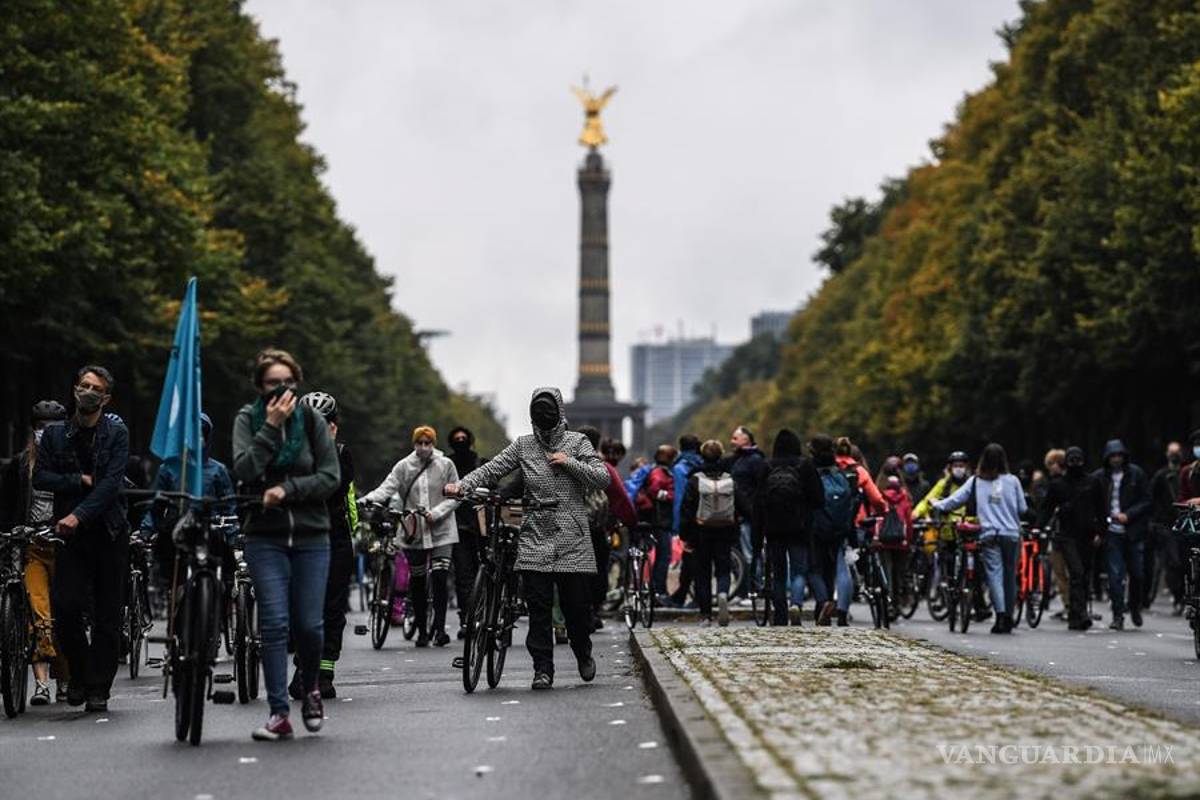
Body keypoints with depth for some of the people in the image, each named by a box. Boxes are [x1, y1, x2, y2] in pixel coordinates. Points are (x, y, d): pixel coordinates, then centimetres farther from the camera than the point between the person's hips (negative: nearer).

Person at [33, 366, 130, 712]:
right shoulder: (54, 433, 10)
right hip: (70, 532, 1)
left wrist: (79, 515, -20)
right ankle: (79, 673, 10)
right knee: (65, 606, -12)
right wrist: (81, 480, -10)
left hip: (109, 531, -1)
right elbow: (40, 477, 2)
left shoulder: (116, 433, 2)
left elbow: (112, 482, -9)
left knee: (107, 615, 0)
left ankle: (98, 689, 7)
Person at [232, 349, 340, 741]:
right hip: (265, 536, -1)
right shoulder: (248, 419, 2)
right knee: (274, 623, -9)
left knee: (309, 625, 0)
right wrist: (272, 426, -15)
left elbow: (331, 476, -2)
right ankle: (279, 713, -5)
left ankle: (311, 688, 29)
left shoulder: (312, 420, 3)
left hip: (311, 536, 1)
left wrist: (286, 489, -13)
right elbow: (244, 470, -12)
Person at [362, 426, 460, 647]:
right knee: (417, 581, 7)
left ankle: (439, 627, -9)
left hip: (441, 531, -2)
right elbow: (387, 488, -7)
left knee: (439, 578, -13)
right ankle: (422, 630, 18)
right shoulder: (403, 466, 3)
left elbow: (455, 497, 2)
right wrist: (367, 499, -25)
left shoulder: (445, 465, 2)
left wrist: (436, 513, -12)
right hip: (413, 532, 2)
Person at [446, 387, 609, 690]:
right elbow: (492, 469, 1)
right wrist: (463, 485, -15)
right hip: (535, 539, 1)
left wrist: (570, 463, -11)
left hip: (573, 540, -1)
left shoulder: (577, 442, 6)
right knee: (538, 607, -4)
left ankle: (583, 652, 29)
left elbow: (603, 478, 0)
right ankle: (543, 669, 2)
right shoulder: (523, 446, 9)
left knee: (577, 603, 2)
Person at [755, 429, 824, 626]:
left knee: (778, 574, 9)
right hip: (799, 528, -1)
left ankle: (780, 617, 8)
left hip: (773, 528, 1)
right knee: (799, 570, 0)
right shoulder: (805, 465, -1)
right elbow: (818, 498, -2)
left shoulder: (766, 467, 2)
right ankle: (797, 603, -26)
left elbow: (758, 501, 1)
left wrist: (759, 528, 5)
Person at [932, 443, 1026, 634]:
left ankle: (1000, 614, -22)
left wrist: (937, 505, 25)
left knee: (994, 573, -5)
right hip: (1011, 533, 1)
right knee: (1010, 574, 9)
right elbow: (1022, 509, 6)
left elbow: (955, 500, 8)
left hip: (989, 534, -1)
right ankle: (1008, 617, 13)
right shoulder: (1012, 481, 3)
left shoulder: (976, 481, 3)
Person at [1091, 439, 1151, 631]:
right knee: (1115, 575, -5)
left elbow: (1146, 501, 1)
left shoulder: (1136, 474, 1)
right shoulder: (1099, 477, 2)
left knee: (1137, 573, 5)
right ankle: (1118, 616, 1)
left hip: (1133, 531, 0)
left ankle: (1135, 607, 30)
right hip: (1112, 533, 0)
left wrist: (1128, 515, -12)